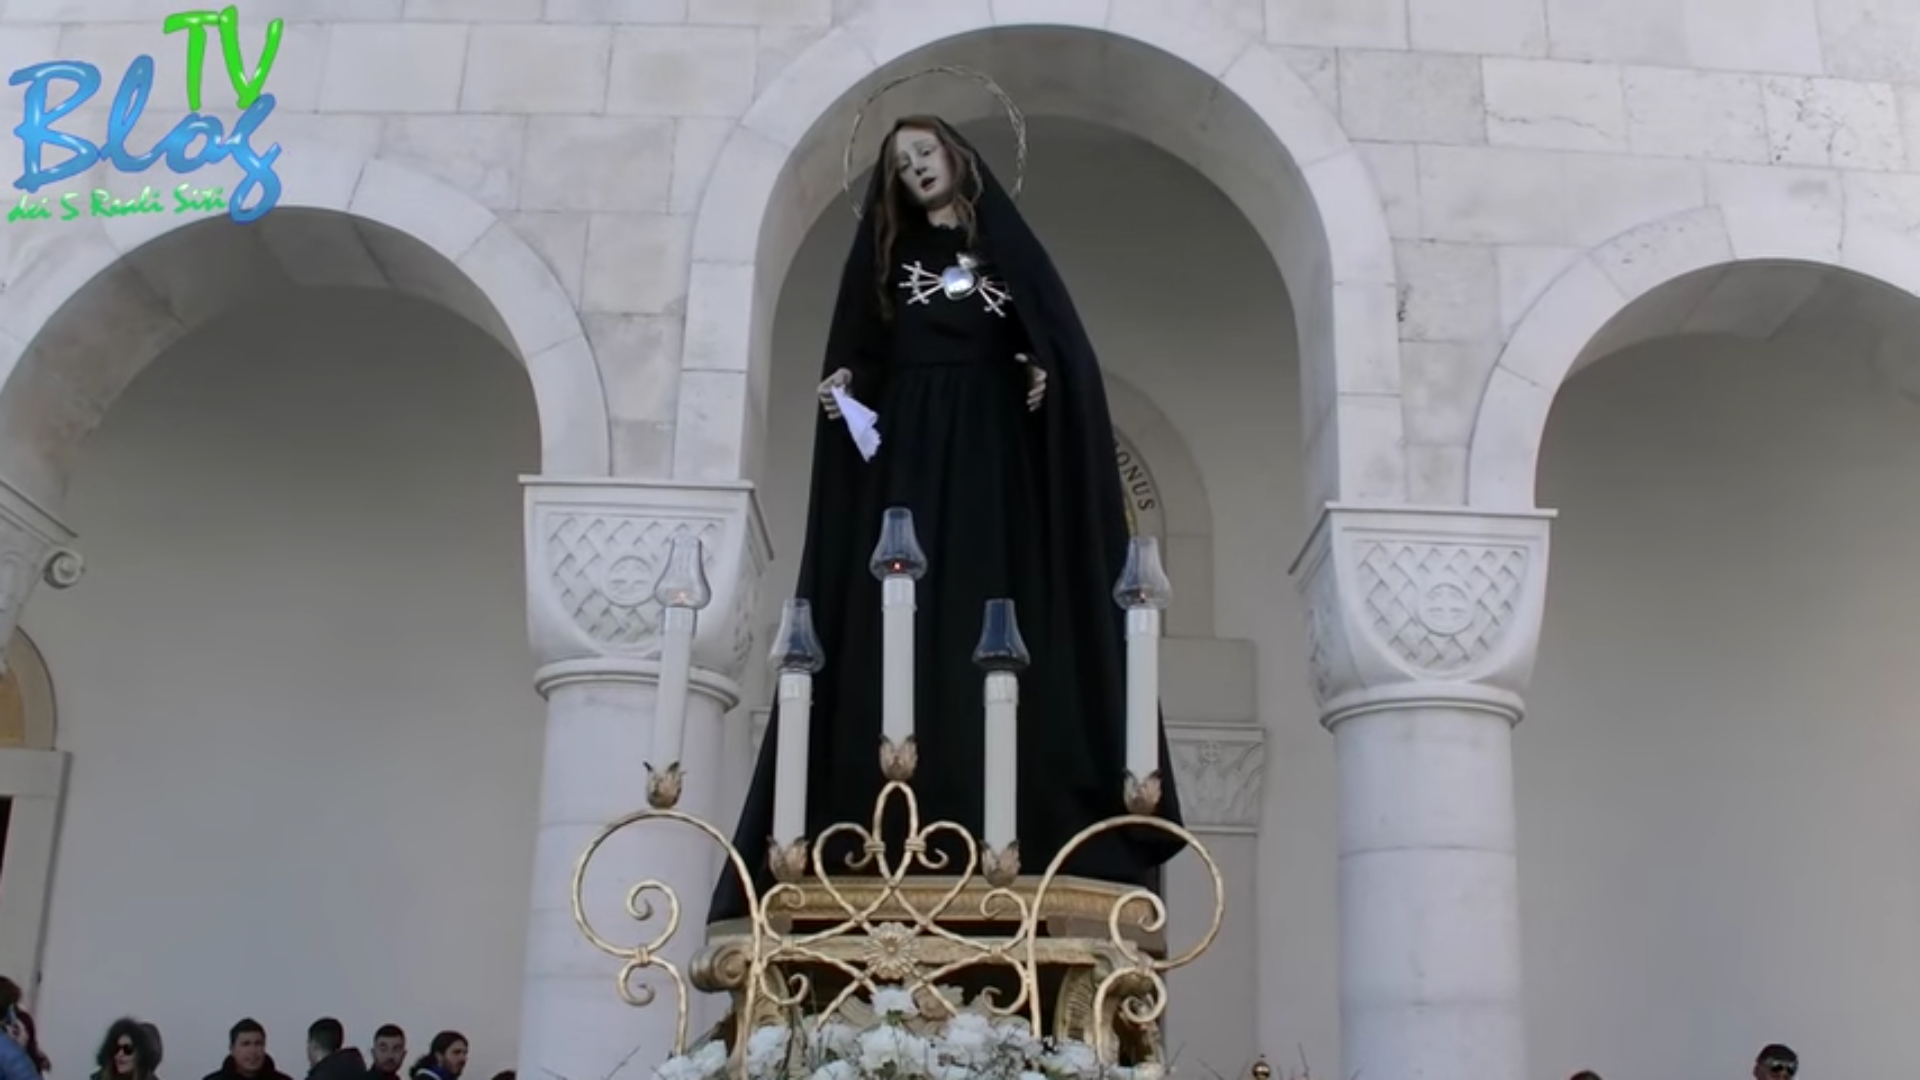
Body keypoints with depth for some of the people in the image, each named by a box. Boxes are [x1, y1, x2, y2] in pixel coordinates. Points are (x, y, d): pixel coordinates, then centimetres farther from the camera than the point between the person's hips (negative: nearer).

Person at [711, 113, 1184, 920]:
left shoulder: (1006, 244, 16)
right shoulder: (887, 252, 18)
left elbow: (1058, 340, 7)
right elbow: (858, 354, 13)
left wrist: (1045, 371, -13)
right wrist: (844, 384, -8)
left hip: (991, 451, -1)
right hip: (907, 451, 1)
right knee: (904, 621, -8)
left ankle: (1000, 822, -12)